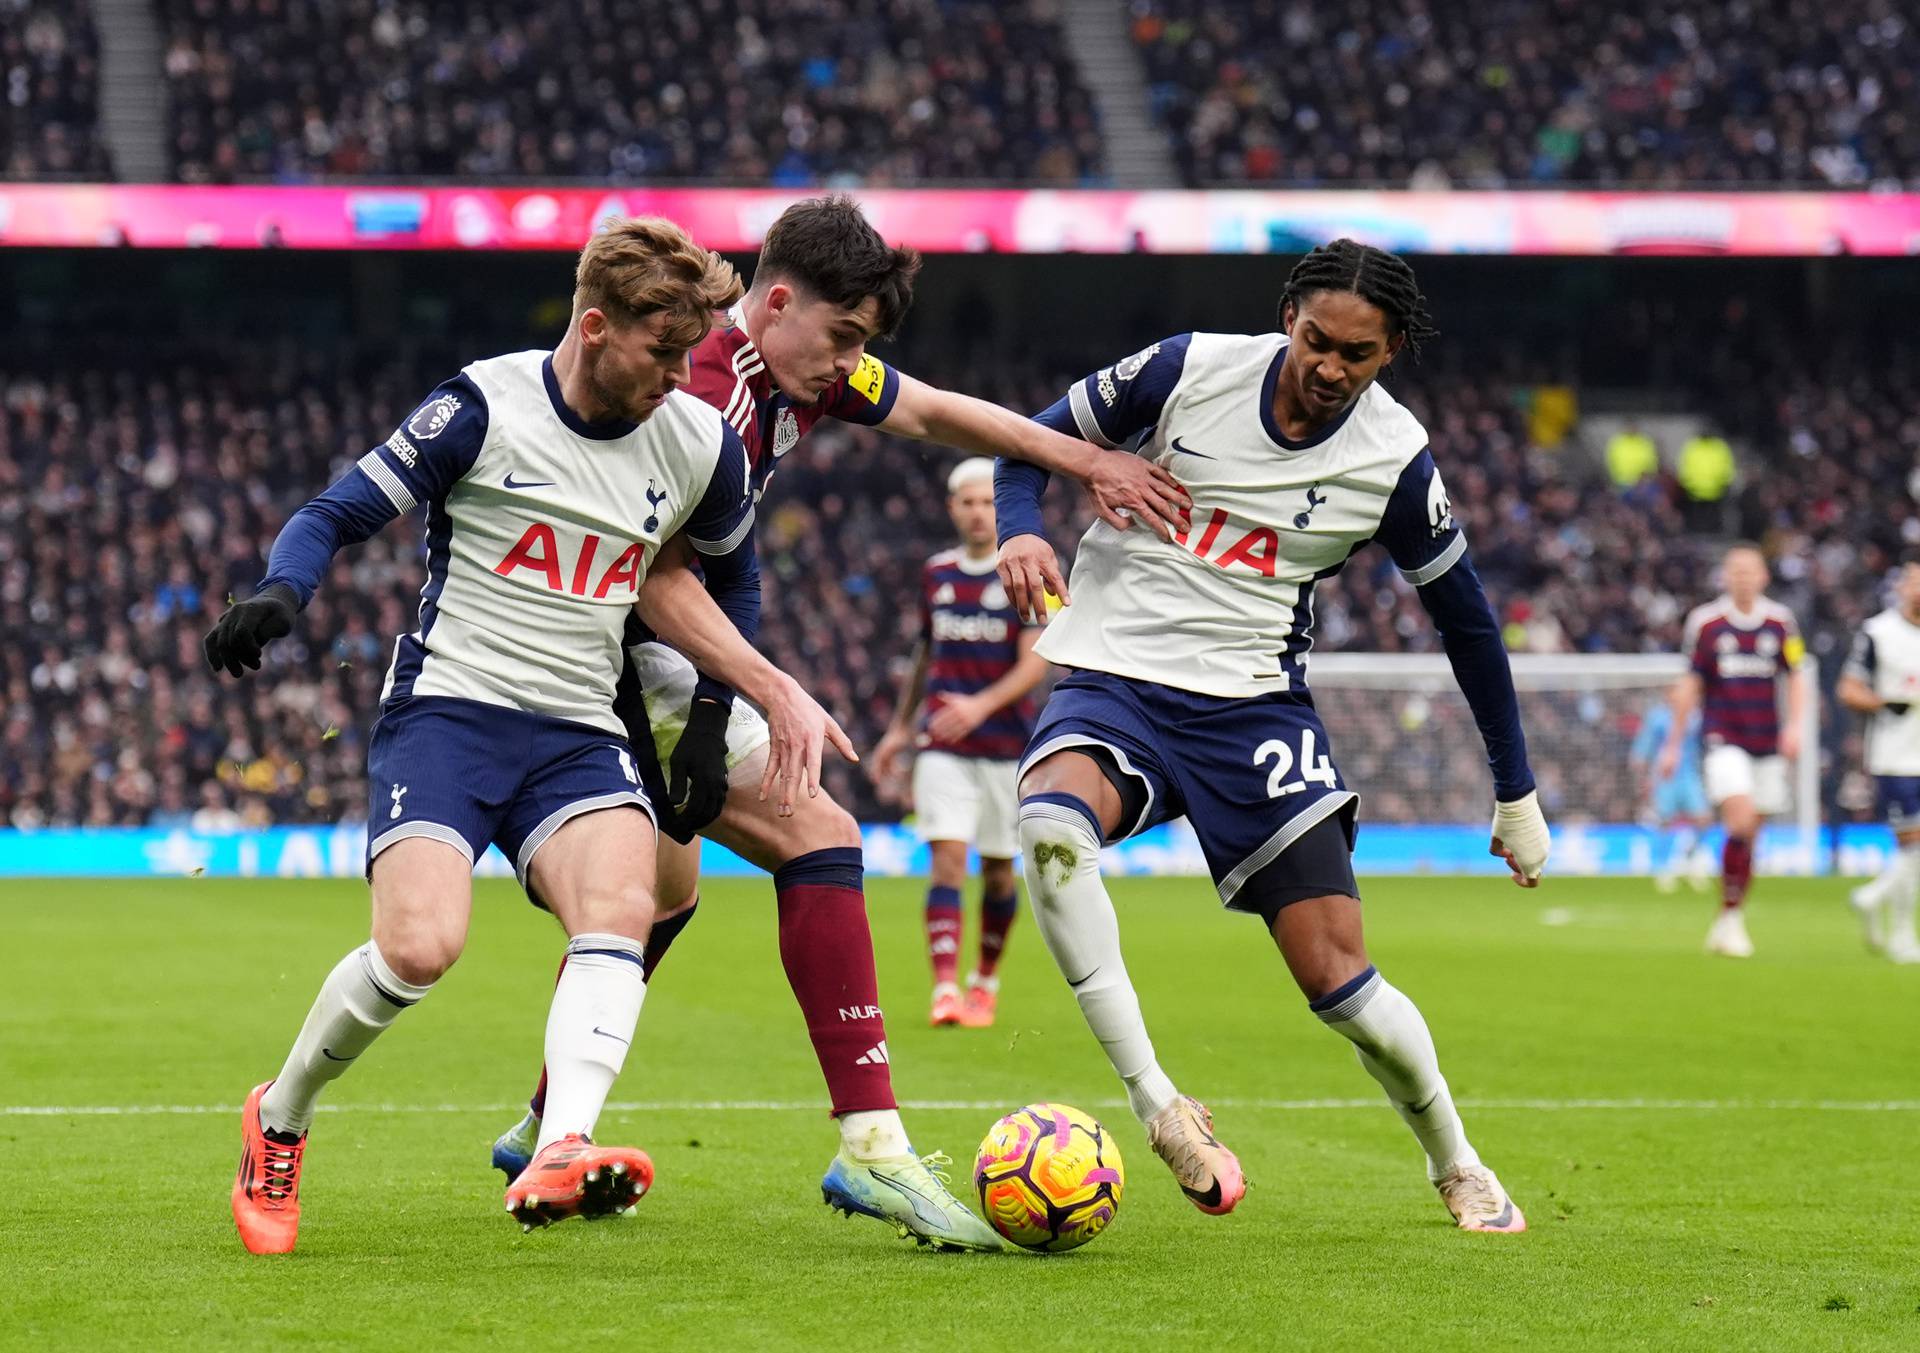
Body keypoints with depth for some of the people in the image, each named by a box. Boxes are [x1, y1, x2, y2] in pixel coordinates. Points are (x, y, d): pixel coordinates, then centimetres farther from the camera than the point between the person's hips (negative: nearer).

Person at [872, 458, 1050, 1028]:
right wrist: (900, 728, 22)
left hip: (1006, 744, -2)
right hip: (942, 747, 2)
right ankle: (945, 991, -19)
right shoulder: (936, 574, 9)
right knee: (947, 860, -12)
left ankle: (986, 982, 26)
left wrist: (981, 705, -28)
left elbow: (1034, 665, -12)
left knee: (998, 870, 7)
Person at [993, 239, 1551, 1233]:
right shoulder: (1190, 369, -7)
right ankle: (1155, 1104, -28)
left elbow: (1465, 620, 10)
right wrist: (1019, 529, -16)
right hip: (1111, 677, 0)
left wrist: (1517, 794, 14)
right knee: (1052, 824, -36)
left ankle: (1456, 1167, 21)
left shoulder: (1395, 461, -4)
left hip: (1251, 701, 1)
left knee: (1337, 978, -8)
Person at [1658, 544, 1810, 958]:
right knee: (1741, 819, -21)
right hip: (1723, 740, -3)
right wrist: (1674, 743, 8)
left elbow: (1796, 677, 10)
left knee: (1749, 832, 4)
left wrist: (1794, 725, -7)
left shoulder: (1781, 622, 5)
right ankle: (1730, 917, -13)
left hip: (1767, 745, 3)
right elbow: (1690, 685, 6)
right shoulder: (1705, 621, 0)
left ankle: (1727, 924, 16)